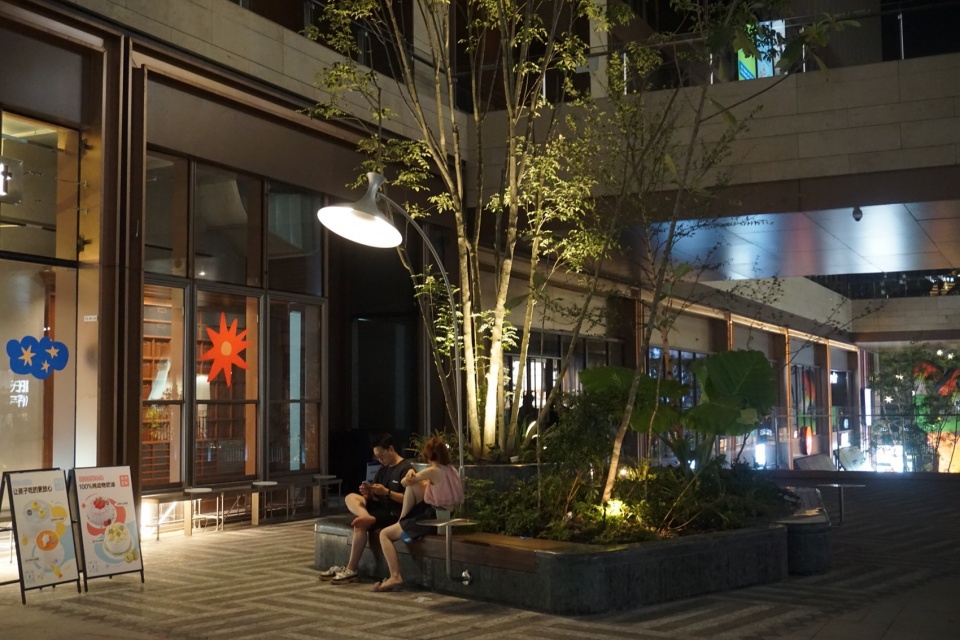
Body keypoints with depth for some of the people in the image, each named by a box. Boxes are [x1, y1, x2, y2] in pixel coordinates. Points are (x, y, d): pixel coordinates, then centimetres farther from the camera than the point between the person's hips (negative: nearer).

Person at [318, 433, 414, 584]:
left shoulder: (406, 468, -10)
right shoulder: (383, 469, 16)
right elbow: (374, 496, 15)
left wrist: (386, 492, -23)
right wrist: (368, 492, -8)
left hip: (394, 512, -9)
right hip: (379, 506, 9)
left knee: (360, 525, -27)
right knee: (351, 497, -9)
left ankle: (351, 570, -23)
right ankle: (367, 517, -38)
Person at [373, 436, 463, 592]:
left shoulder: (432, 471, -18)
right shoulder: (452, 470, 5)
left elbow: (404, 482, -3)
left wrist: (410, 475, 17)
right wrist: (415, 479, 18)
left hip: (431, 520, -8)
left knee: (384, 534, -1)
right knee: (412, 485, 14)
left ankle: (395, 577, -9)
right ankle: (403, 519, 21)